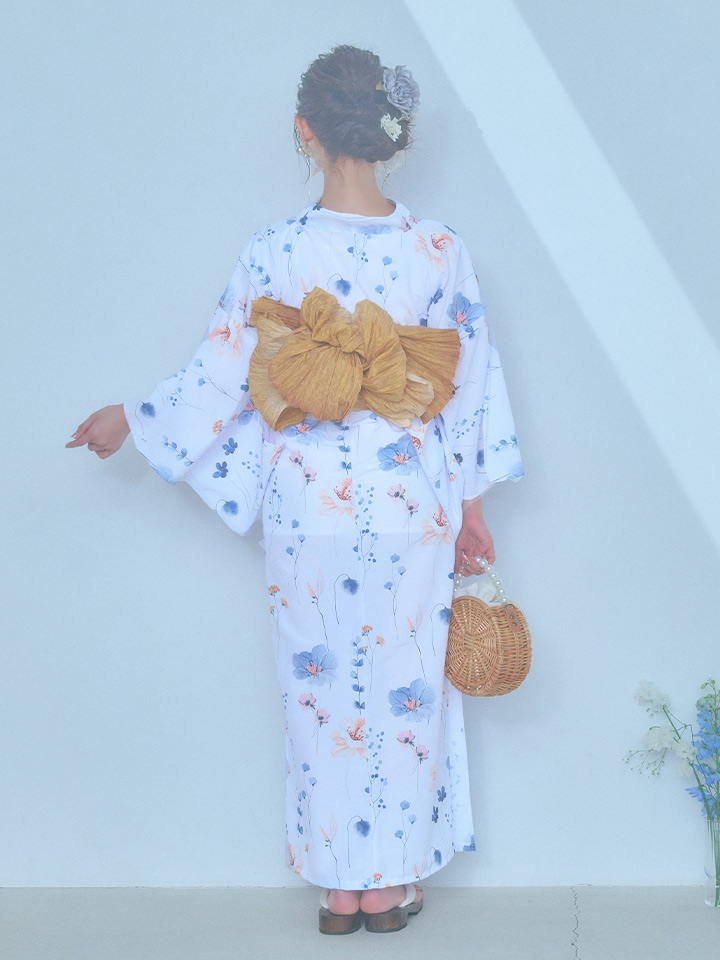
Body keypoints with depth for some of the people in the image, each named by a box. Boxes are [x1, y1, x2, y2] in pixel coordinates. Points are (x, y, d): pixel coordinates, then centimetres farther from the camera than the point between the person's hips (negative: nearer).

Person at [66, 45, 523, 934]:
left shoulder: (275, 250, -11)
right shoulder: (438, 249, -8)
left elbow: (220, 377, -3)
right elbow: (471, 389, -2)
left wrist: (128, 421, 14)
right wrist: (471, 506, 9)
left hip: (310, 510, 0)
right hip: (412, 510, 1)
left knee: (323, 692, 14)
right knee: (405, 688, 14)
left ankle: (337, 885, 27)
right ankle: (390, 882, 27)